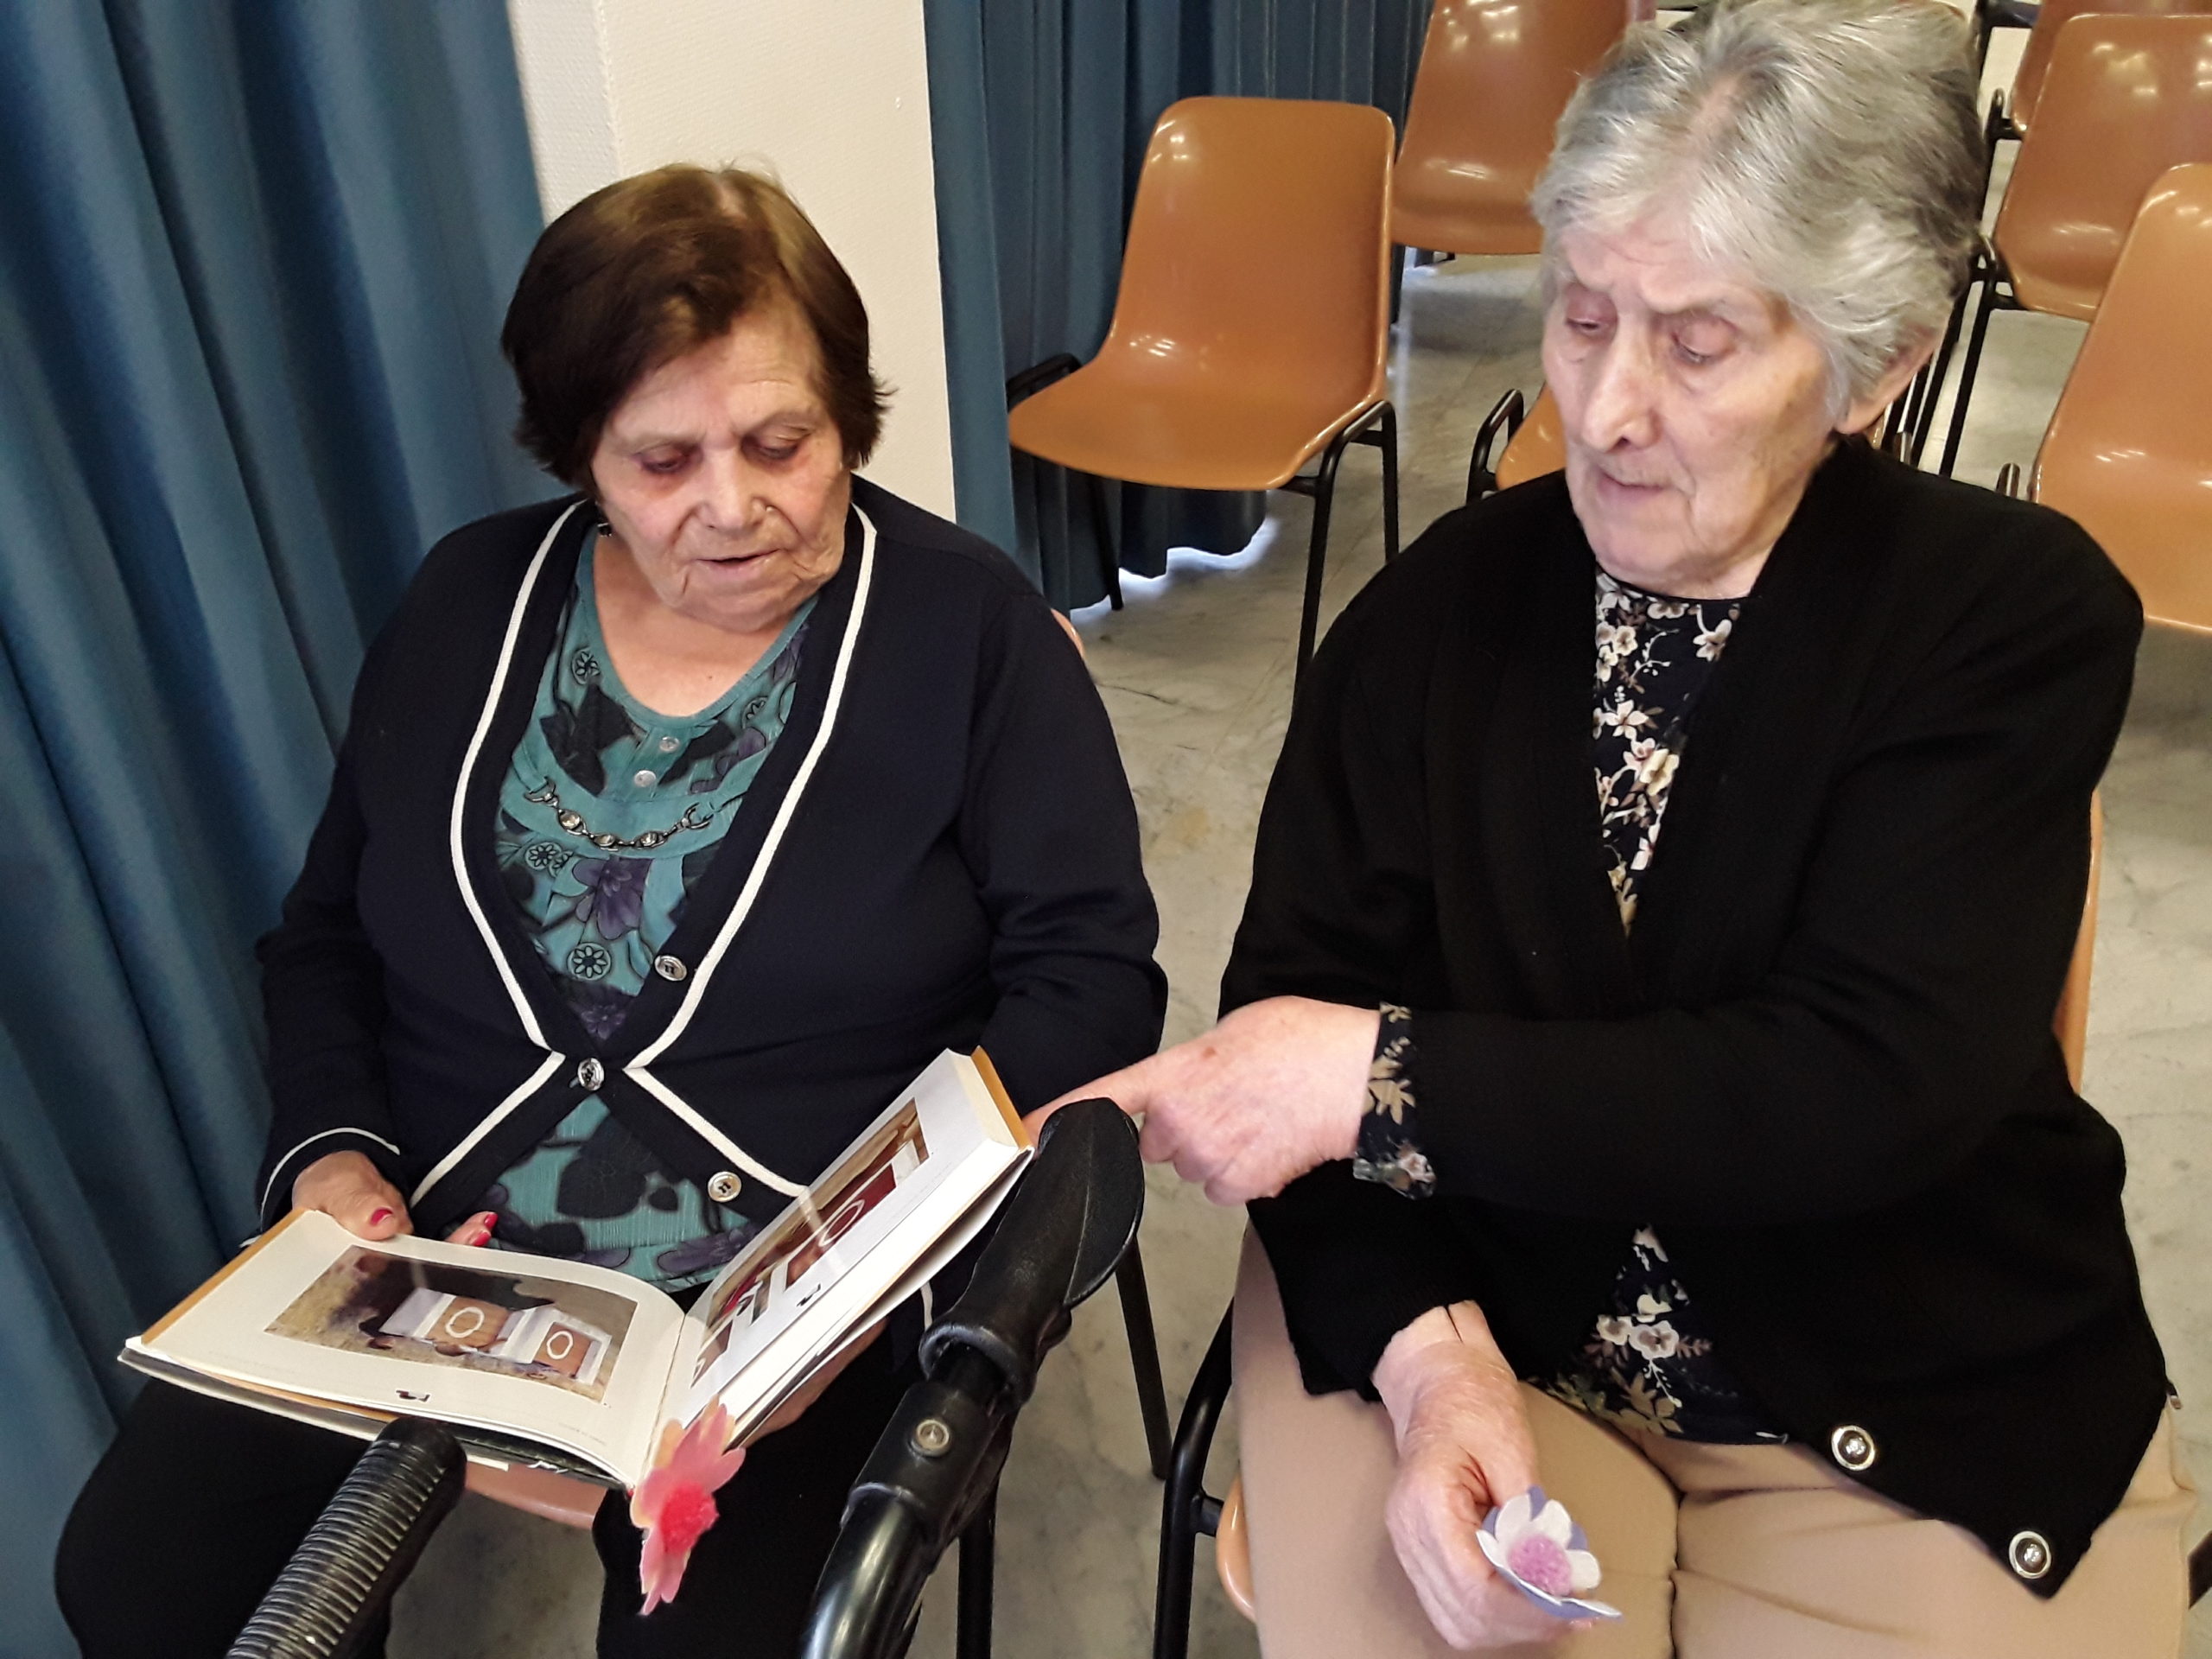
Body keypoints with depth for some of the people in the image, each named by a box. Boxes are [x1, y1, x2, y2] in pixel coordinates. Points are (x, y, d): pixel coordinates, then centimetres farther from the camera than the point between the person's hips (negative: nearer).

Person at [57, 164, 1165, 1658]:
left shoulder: (968, 627, -7)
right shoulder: (472, 601, 5)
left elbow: (1088, 970, -9)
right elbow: (327, 929, 14)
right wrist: (328, 1149, -3)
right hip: (426, 1248, 5)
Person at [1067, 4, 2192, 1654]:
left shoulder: (2020, 618, -10)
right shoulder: (1442, 601, -4)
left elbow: (1863, 1089, -20)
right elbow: (1297, 1005, -7)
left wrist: (1382, 1076, -23)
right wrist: (1431, 1361, -21)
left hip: (1921, 1411, 0)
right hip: (1466, 1318, 1)